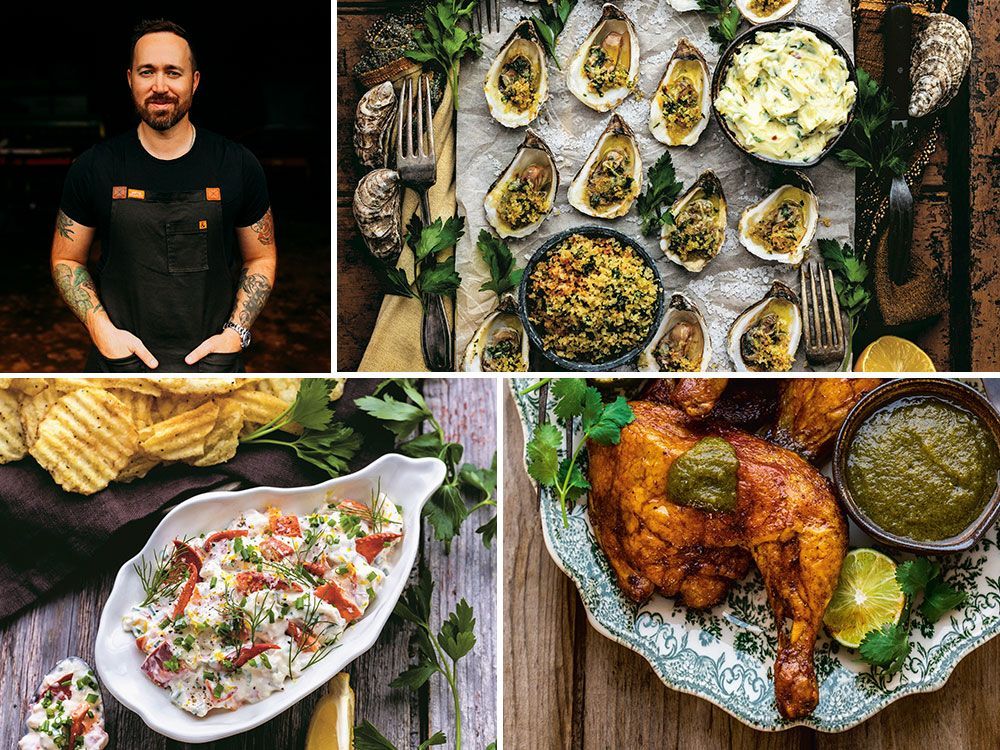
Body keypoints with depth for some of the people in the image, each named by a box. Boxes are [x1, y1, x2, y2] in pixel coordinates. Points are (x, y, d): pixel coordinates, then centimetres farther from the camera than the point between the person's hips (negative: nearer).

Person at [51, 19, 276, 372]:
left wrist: (235, 333, -8)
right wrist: (102, 330, -10)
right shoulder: (94, 167, -3)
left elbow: (261, 257, 5)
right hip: (119, 356, 0)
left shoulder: (239, 166, -3)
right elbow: (66, 259, 5)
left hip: (212, 357, 0)